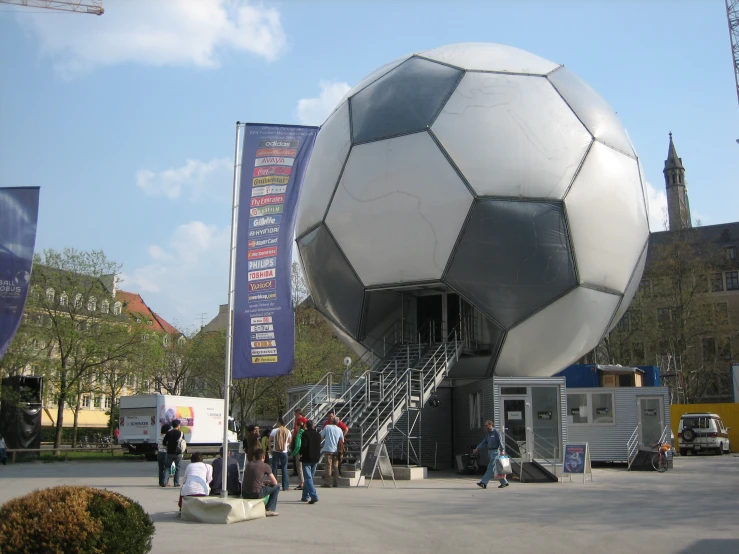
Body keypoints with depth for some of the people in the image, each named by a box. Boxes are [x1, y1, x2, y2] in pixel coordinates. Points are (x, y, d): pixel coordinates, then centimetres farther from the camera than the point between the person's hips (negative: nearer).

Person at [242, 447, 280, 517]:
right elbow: (275, 482, 0)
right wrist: (268, 482, 22)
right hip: (256, 494, -6)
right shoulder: (265, 466, -2)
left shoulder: (248, 465, 13)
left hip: (244, 494, 6)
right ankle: (269, 510, 10)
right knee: (276, 487, 14)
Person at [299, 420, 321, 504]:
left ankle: (314, 496, -21)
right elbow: (319, 446, 13)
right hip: (315, 458, 6)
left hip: (307, 458, -6)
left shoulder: (305, 434, -11)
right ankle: (305, 496, 25)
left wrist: (300, 453, -1)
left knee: (308, 478, -7)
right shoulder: (318, 434, 9)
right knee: (311, 477, 17)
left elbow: (303, 445, -16)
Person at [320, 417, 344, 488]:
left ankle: (327, 483, -6)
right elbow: (342, 441, 11)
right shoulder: (339, 430, 6)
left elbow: (321, 436, -1)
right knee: (335, 466, 11)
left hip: (328, 449, -3)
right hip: (336, 450, 3)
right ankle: (336, 483, 11)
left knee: (328, 466, -3)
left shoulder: (327, 427, -4)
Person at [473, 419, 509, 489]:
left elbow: (500, 441, -17)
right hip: (490, 452, 9)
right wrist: (477, 449, 6)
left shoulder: (496, 432, -8)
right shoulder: (488, 433, 16)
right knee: (496, 469, 10)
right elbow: (484, 442, 16)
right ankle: (504, 482, 18)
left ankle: (484, 483, -15)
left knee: (491, 467, -10)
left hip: (495, 451, -9)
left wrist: (502, 450, -28)